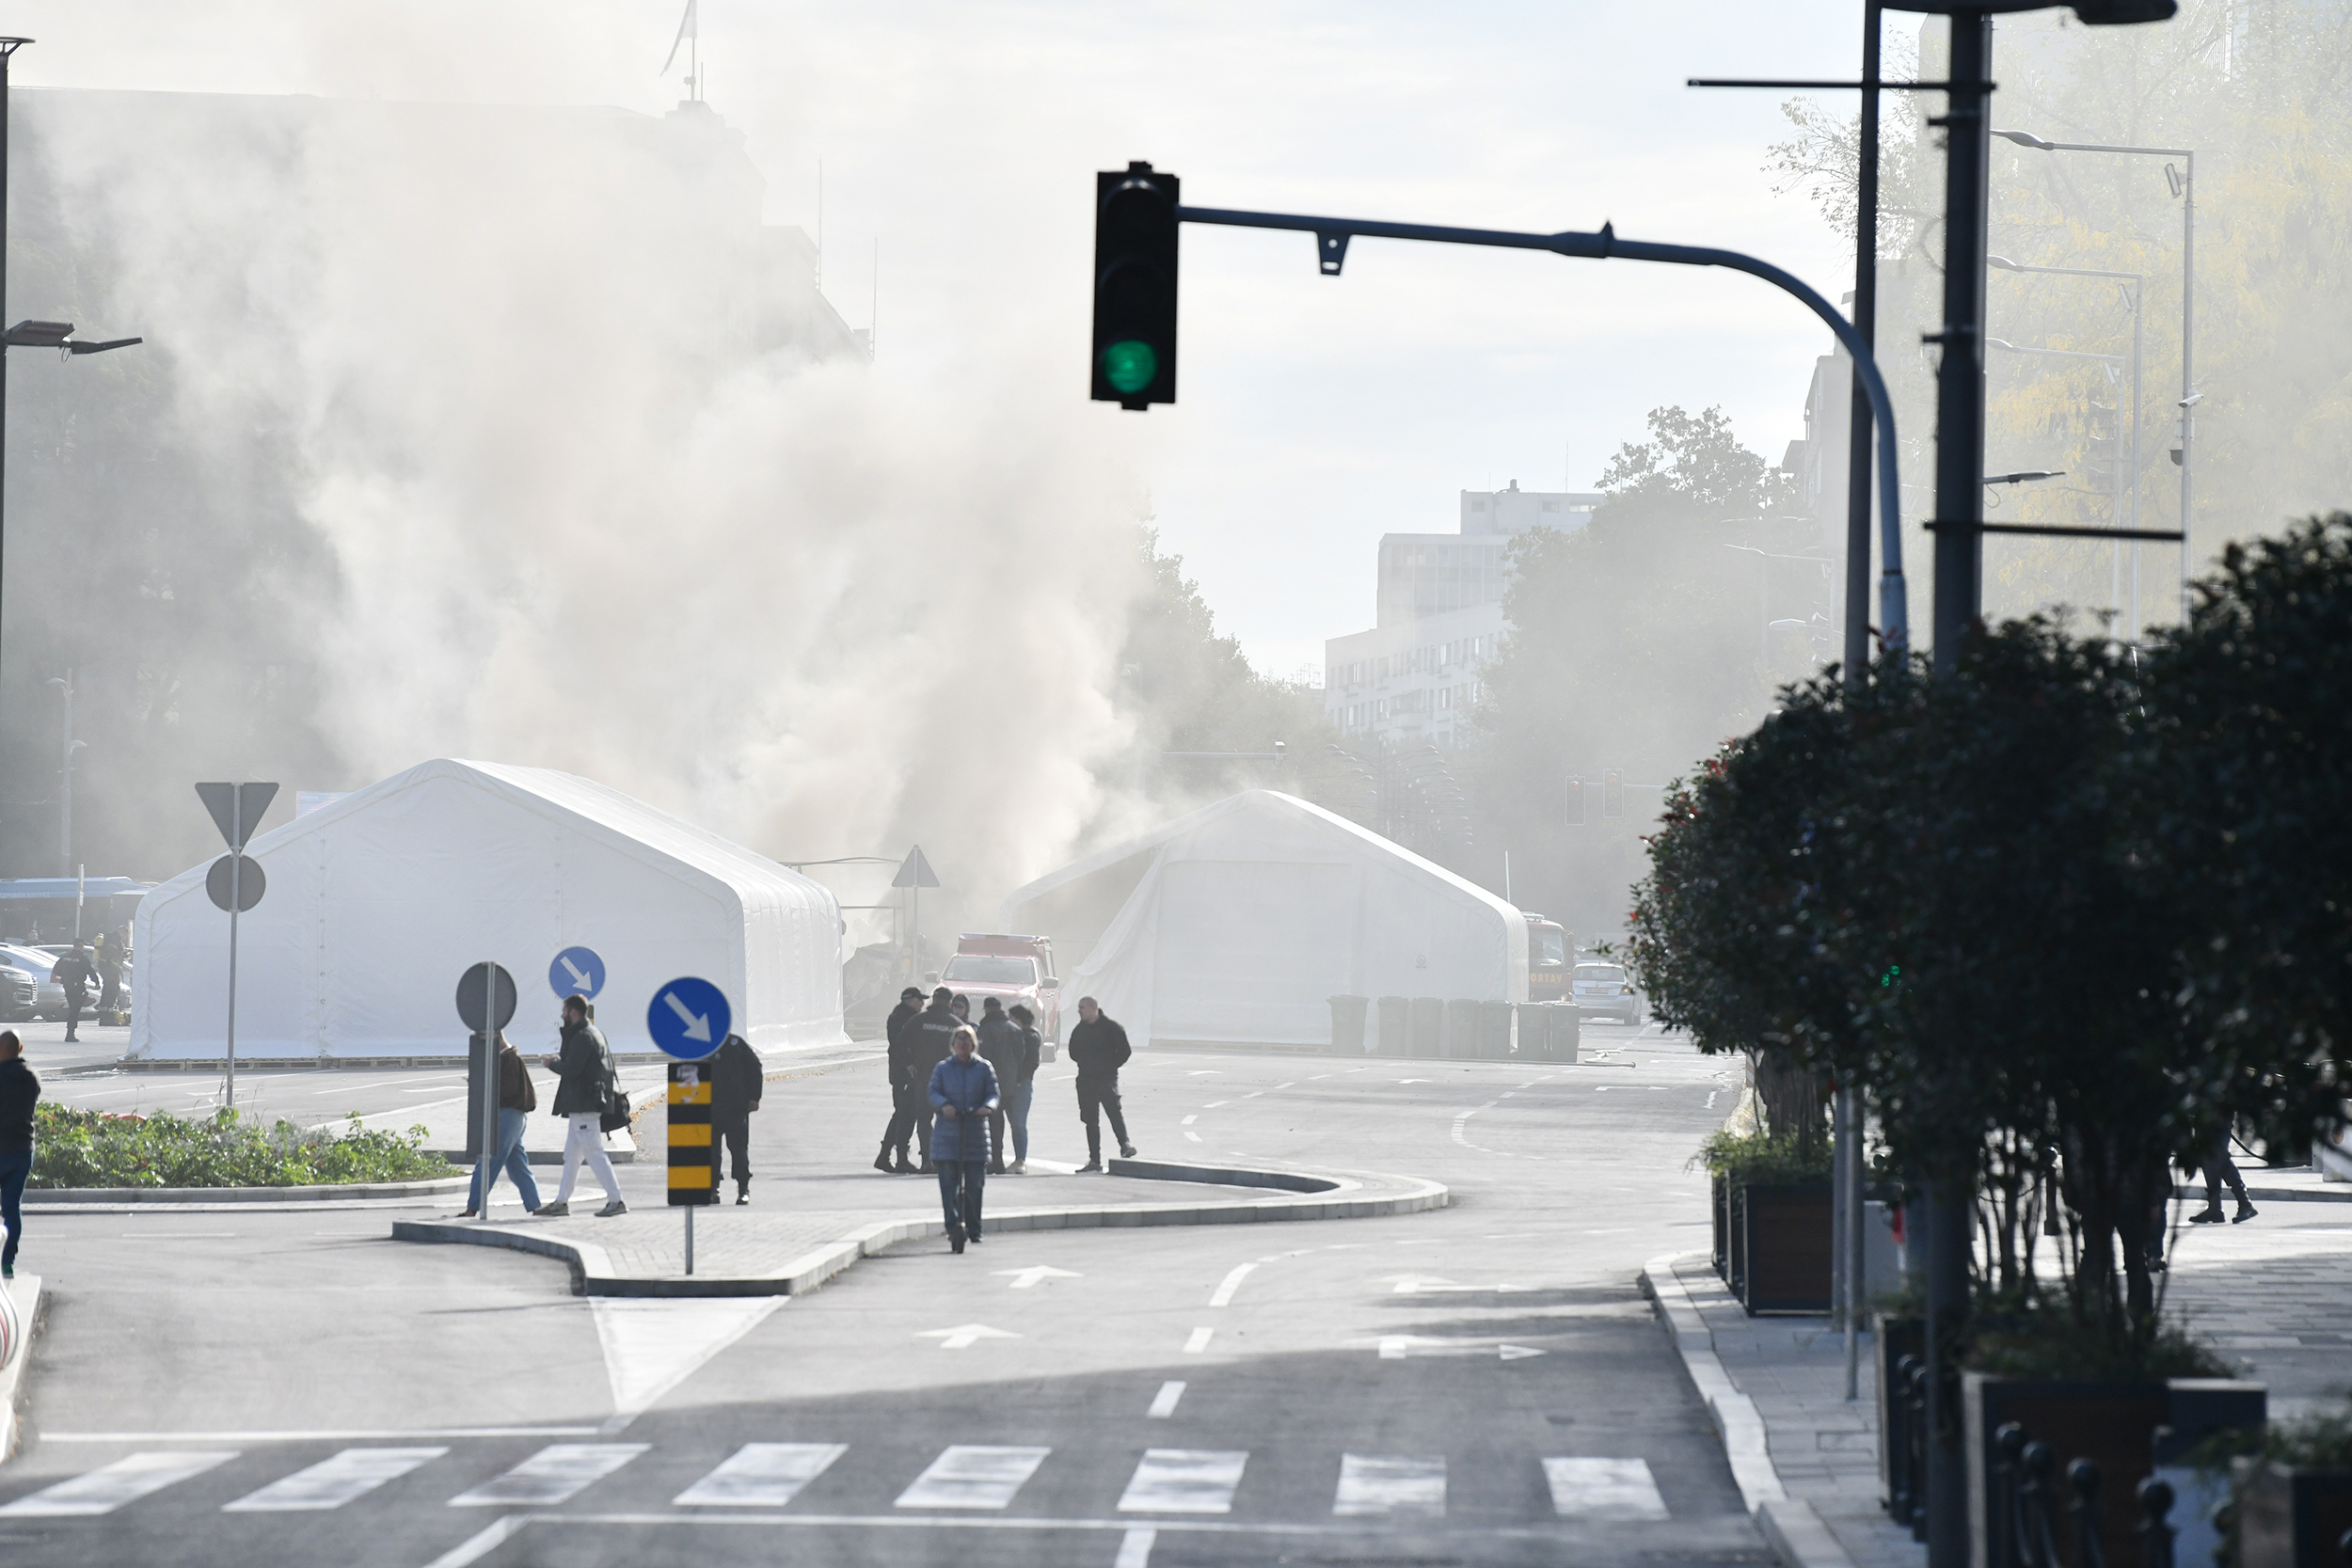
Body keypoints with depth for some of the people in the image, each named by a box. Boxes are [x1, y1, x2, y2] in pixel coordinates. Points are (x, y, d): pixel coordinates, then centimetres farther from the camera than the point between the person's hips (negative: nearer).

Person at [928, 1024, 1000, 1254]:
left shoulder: (984, 1068, 8)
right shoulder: (943, 1069, 9)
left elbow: (993, 1093, 2)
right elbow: (934, 1092, -1)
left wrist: (987, 1106, -20)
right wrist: (944, 1105, -23)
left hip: (976, 1133, 0)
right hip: (947, 1133, 0)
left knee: (974, 1186, 2)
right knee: (949, 1183, -8)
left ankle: (974, 1230, 11)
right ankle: (953, 1226, -7)